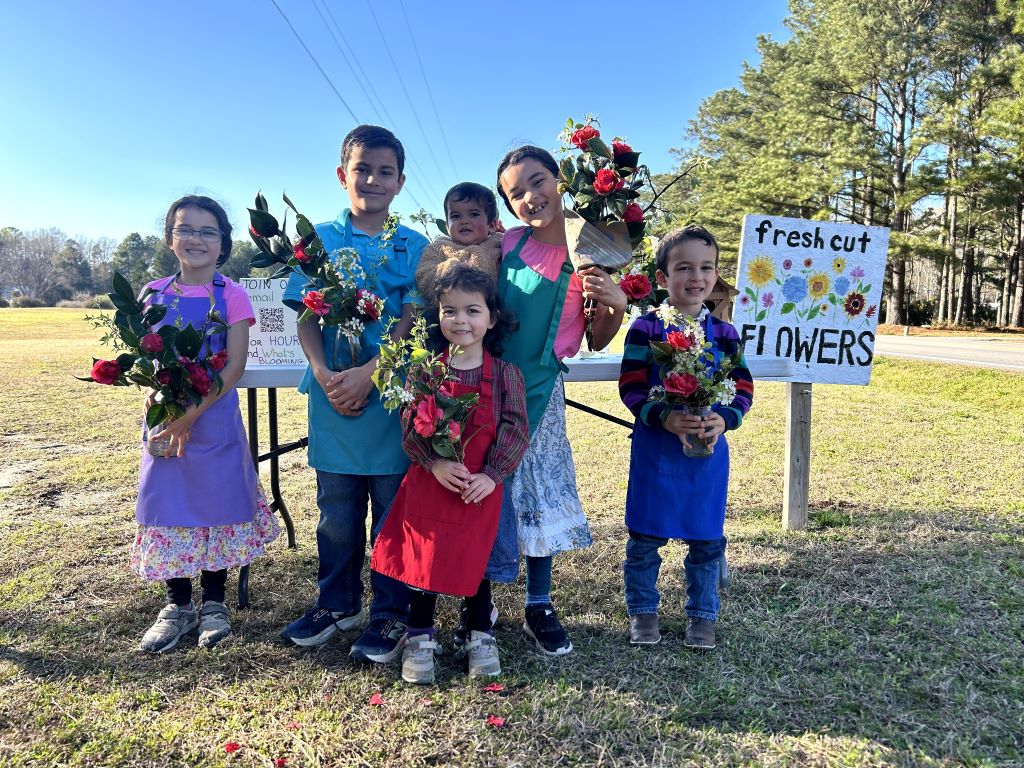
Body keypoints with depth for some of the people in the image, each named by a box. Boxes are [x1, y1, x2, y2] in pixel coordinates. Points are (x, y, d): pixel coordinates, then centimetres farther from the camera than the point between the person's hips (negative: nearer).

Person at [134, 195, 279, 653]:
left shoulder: (230, 296, -5)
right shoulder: (155, 294, 5)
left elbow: (235, 365, -11)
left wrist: (192, 414, -17)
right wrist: (155, 397, -13)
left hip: (214, 417, -3)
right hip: (164, 418, 3)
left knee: (216, 503, 6)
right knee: (166, 504, 8)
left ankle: (214, 603, 24)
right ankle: (177, 606, 24)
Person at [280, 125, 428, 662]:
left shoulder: (413, 246, 2)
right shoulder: (320, 238, 7)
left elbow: (413, 321, -6)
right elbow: (306, 315, 3)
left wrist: (367, 374, -18)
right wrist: (323, 373, -12)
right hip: (333, 394, 2)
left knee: (394, 508, 7)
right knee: (336, 510, 14)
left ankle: (391, 612, 22)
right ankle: (337, 603, 32)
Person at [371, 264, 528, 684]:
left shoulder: (505, 374, -4)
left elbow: (516, 430, -5)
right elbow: (410, 427, -6)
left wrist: (491, 475, -13)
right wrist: (436, 463, -20)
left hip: (480, 489, 0)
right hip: (429, 484, 1)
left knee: (475, 562, 11)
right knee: (424, 562, 8)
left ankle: (480, 638, 31)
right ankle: (420, 641, 27)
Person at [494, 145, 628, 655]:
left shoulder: (589, 256, -4)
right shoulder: (505, 243, -3)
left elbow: (596, 341, 1)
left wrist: (617, 305, -15)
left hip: (538, 391, 0)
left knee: (537, 493, 7)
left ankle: (539, 608, 24)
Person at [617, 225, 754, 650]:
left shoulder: (724, 333, 2)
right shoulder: (646, 327, -6)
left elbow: (743, 390, 2)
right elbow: (630, 387, -9)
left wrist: (724, 419, -18)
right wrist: (663, 417, -25)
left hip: (708, 451, 3)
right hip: (655, 449, -2)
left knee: (707, 538, 12)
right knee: (646, 536, 9)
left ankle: (702, 614, 31)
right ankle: (642, 609, 28)